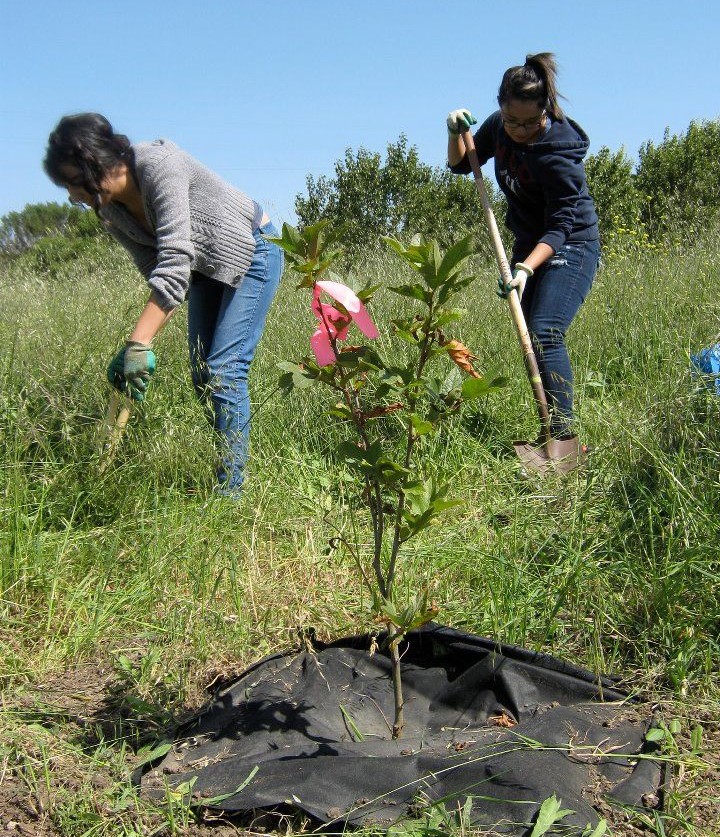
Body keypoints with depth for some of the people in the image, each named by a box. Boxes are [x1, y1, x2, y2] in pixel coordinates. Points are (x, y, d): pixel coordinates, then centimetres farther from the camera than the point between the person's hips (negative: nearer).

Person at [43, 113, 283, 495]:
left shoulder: (159, 166, -32)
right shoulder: (109, 210, -8)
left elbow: (174, 262, -40)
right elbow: (155, 270, -4)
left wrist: (137, 343, -44)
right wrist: (141, 343, -17)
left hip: (252, 252, -8)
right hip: (207, 267, 8)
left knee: (224, 372, -15)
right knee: (202, 376, 6)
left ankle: (229, 491, -10)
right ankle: (231, 458, 18)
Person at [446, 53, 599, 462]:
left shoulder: (558, 153, -26)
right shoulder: (499, 126, -4)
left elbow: (560, 227, -25)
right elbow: (461, 164, 11)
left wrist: (525, 267, -37)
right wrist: (456, 132, -8)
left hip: (570, 248, -8)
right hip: (530, 246, 8)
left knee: (545, 334, -23)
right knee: (532, 338, 4)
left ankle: (565, 439, -25)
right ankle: (554, 434, 10)